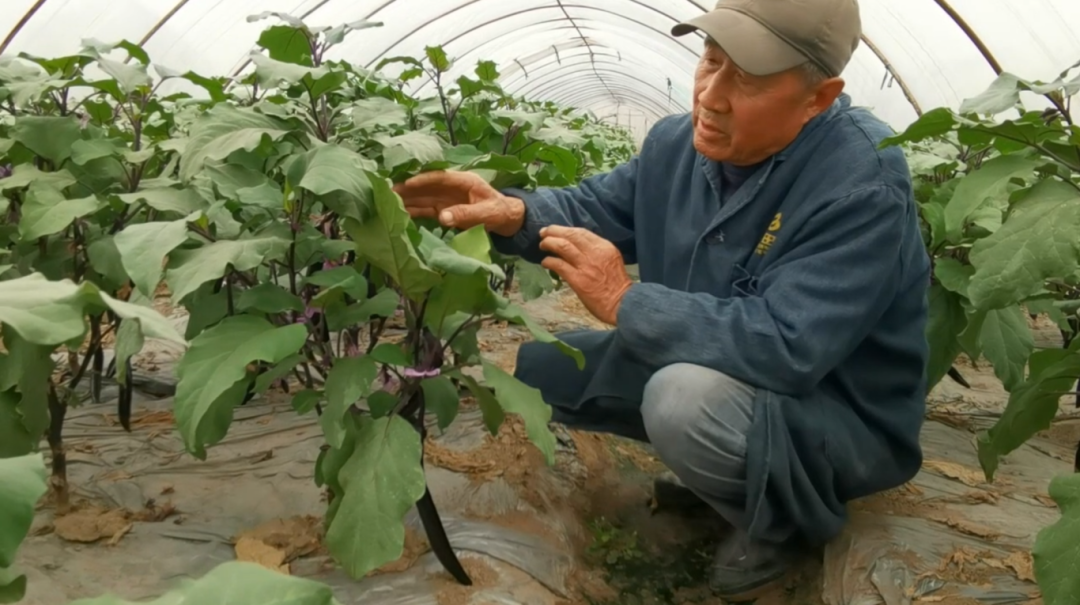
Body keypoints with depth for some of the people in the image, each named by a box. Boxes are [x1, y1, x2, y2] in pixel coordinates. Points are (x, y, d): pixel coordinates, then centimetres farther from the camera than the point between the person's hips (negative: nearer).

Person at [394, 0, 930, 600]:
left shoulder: (863, 188, -30)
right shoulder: (678, 142, -6)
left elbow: (783, 346, -37)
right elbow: (594, 207, 5)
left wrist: (626, 301, -31)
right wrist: (512, 212, -18)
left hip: (843, 417, -7)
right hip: (707, 370, 7)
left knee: (688, 400, -39)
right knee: (539, 366, 4)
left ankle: (784, 519, -4)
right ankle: (712, 466, 13)